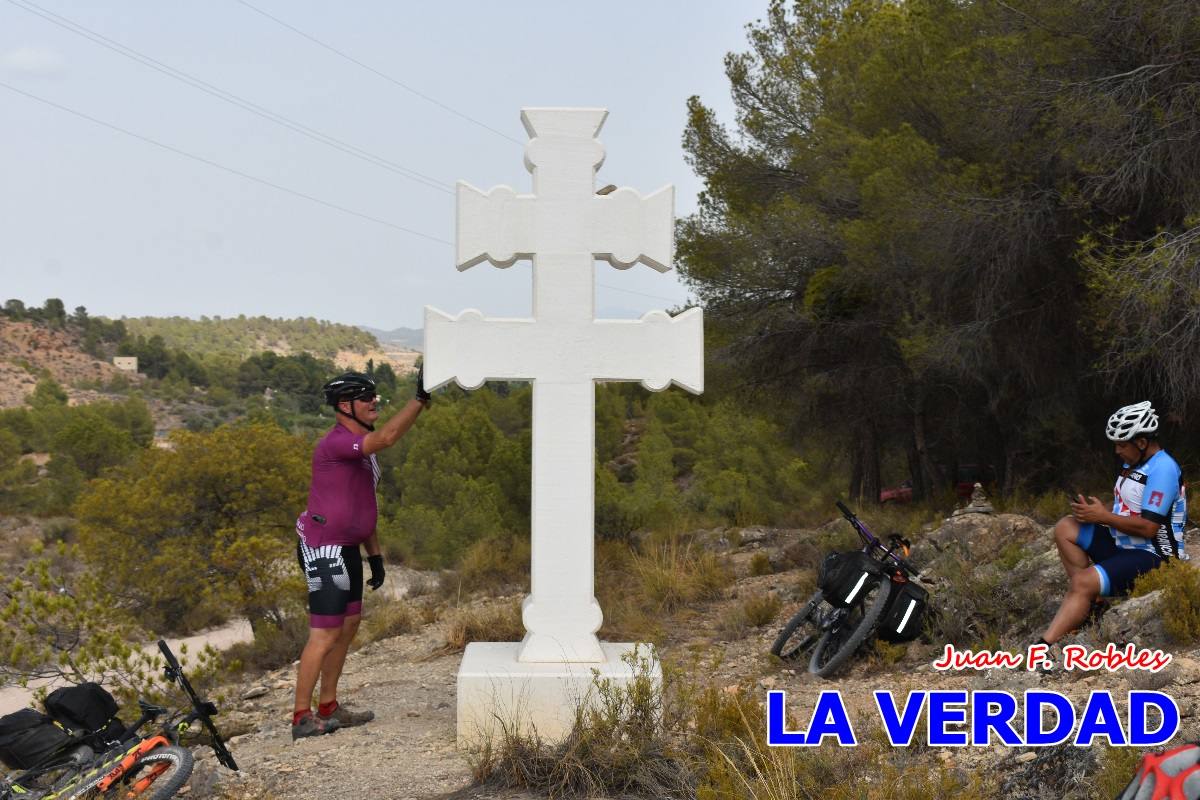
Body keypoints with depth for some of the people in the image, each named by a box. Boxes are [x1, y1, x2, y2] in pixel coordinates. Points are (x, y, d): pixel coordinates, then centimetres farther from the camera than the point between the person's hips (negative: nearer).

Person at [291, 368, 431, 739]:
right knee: (325, 634, -7)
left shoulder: (361, 448, 12)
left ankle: (329, 708, 25)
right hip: (323, 550, -10)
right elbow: (386, 437, -37)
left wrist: (375, 555, 18)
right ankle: (302, 718, 0)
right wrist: (420, 398, -37)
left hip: (346, 548, 10)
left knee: (349, 624, 15)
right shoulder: (336, 442, -19)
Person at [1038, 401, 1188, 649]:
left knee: (1082, 583, -28)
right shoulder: (1133, 463, 12)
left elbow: (1148, 527, -23)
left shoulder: (1161, 469, -18)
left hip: (1152, 558, -10)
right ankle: (1088, 600, -4)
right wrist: (1092, 509, -2)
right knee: (1065, 528, -1)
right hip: (1123, 545, 10)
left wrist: (1102, 516, -18)